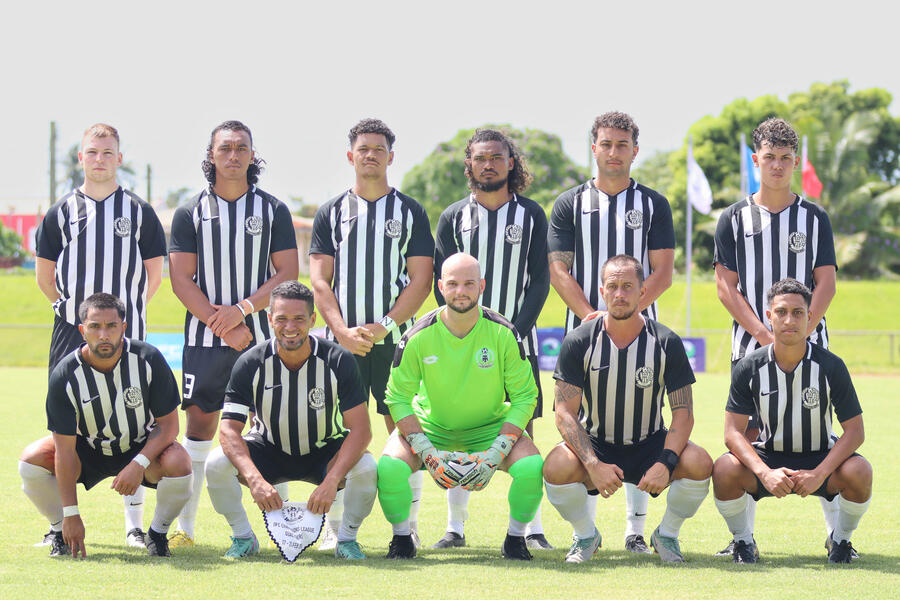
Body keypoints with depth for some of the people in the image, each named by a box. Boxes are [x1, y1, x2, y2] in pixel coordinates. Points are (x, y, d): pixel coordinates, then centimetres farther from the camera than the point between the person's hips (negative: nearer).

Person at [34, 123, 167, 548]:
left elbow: (153, 274, 10)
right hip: (71, 333, 1)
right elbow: (45, 275, 13)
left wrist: (123, 311, 7)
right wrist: (76, 309, 10)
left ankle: (135, 524, 5)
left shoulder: (139, 212, 6)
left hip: (127, 335, -1)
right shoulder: (60, 213, 7)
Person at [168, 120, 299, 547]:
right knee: (200, 422, -2)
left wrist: (241, 310, -12)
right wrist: (222, 324, -10)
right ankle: (185, 526, 2)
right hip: (204, 337, 0)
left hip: (260, 336, 0)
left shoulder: (273, 211, 6)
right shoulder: (191, 212, 5)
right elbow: (181, 279, 0)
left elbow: (288, 274, 1)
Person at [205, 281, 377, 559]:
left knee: (366, 468, -32)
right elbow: (229, 429, -21)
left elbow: (360, 430, -22)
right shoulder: (251, 364, -17)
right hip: (268, 451, 1)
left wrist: (331, 481, -37)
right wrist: (255, 480, -40)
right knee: (217, 464, -27)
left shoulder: (338, 361, -19)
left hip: (323, 453, -1)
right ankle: (243, 537, -2)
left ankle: (347, 539, -4)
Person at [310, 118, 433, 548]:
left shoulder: (410, 212, 7)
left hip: (395, 338, -1)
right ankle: (334, 526, 5)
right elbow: (319, 280, 4)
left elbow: (421, 280, 1)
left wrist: (385, 326, -12)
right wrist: (342, 331, -10)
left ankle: (408, 526, 2)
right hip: (342, 340, 1)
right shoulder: (331, 212, 10)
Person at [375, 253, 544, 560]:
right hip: (430, 425, 0)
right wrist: (428, 454, -20)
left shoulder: (503, 333, -13)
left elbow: (525, 396, -8)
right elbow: (398, 397, -9)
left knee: (531, 466, -28)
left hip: (489, 426, 0)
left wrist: (496, 454, -19)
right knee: (390, 467, -29)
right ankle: (402, 538, -1)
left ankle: (515, 537, 0)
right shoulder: (418, 337, -14)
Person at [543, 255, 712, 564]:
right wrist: (594, 465, -26)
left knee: (699, 464, -29)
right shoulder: (579, 341, -7)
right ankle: (586, 535, -1)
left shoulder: (666, 343, -6)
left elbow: (683, 411, -7)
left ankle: (667, 535, 2)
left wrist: (666, 463, -25)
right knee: (557, 466, -33)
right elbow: (565, 413, -10)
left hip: (649, 445, 1)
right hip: (594, 446, -1)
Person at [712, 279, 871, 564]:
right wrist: (765, 473, -29)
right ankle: (743, 542, -2)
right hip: (768, 458, 1)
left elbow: (854, 430, -12)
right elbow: (733, 432, -11)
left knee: (858, 472, -32)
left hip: (820, 459, 0)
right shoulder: (750, 367, -9)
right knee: (725, 469, -30)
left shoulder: (830, 366, -12)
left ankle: (840, 541, -1)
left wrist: (819, 474, -27)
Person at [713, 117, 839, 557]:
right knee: (748, 436, -3)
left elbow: (826, 283, 3)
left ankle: (837, 533, 0)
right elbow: (725, 286, 1)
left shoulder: (814, 218, 7)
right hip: (751, 343, 0)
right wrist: (763, 334, -10)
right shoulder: (735, 219, 5)